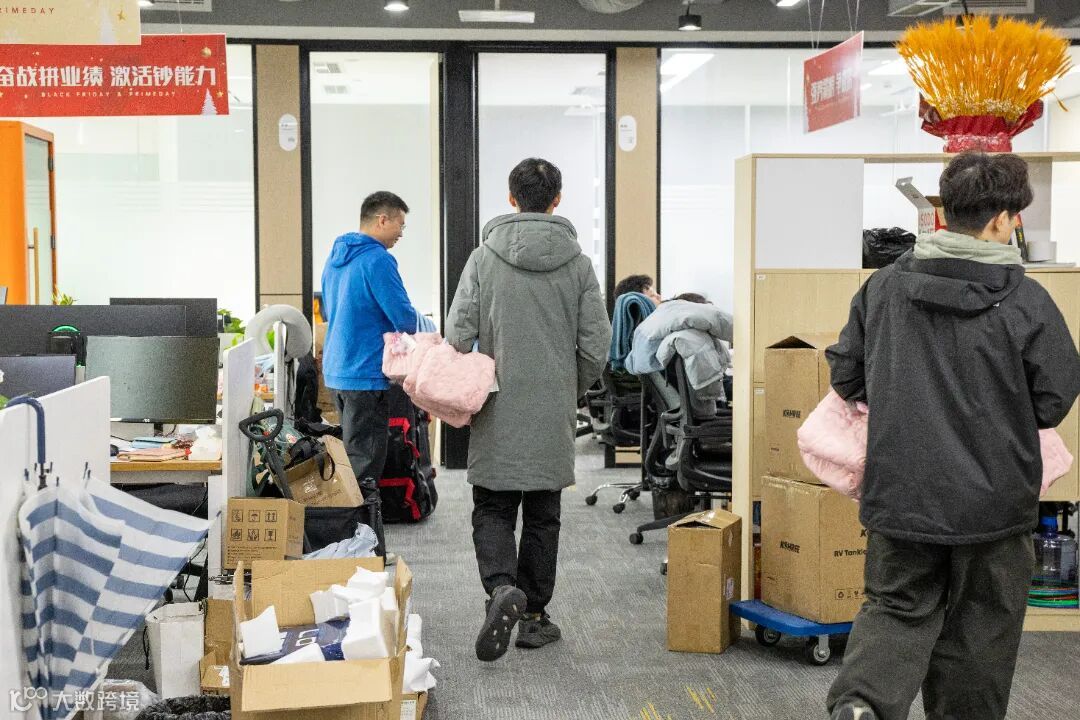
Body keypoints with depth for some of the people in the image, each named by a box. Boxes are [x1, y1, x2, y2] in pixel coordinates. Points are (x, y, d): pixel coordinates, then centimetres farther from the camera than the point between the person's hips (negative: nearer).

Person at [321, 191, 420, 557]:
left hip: (336, 372, 9)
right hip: (366, 376, -9)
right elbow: (405, 319, -17)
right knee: (365, 470, -6)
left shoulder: (335, 257, 14)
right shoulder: (377, 260, -16)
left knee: (351, 457, 17)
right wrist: (409, 322, 5)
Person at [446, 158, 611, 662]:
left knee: (492, 508, 8)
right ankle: (534, 615, 17)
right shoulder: (577, 262, -1)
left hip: (498, 409, -1)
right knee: (542, 514, 11)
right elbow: (596, 342, -2)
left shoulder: (484, 257, -4)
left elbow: (458, 332, -7)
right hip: (554, 412, 1)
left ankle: (502, 587, -17)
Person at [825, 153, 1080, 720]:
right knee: (978, 630, 15)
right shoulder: (1026, 301, -11)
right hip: (993, 499, -2)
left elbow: (844, 375, 5)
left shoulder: (884, 285, -3)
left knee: (898, 608, 13)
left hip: (898, 495, 2)